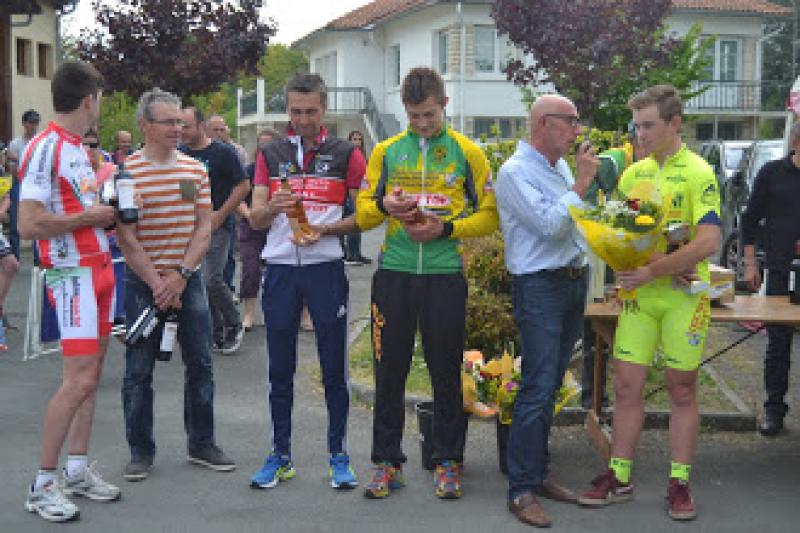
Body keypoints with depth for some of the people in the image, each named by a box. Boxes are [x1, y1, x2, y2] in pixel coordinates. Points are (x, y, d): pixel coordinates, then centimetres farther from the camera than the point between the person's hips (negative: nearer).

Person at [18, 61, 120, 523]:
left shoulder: (78, 148, 14)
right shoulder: (45, 149, -15)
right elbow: (30, 225, -22)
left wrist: (107, 212, 8)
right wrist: (89, 216, -14)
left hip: (100, 268, 9)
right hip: (73, 274, -9)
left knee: (92, 374, 11)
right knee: (79, 380, -11)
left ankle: (77, 469, 20)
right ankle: (43, 484, -1)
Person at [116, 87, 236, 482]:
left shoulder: (195, 169, 6)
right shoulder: (126, 172, -7)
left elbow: (205, 227, 3)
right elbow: (125, 237, -10)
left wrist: (181, 276, -9)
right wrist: (157, 283, -13)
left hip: (188, 279, 4)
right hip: (143, 283, -3)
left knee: (200, 364, 8)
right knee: (138, 371, 3)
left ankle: (201, 444, 21)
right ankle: (141, 451, 16)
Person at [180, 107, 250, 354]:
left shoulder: (223, 152, -6)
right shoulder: (180, 153, 9)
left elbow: (243, 186, -7)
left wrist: (219, 215, -13)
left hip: (217, 226, -6)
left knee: (211, 279, -15)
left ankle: (234, 325, 6)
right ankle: (217, 332, 19)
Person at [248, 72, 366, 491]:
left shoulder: (345, 154, 3)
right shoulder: (270, 154, 9)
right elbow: (254, 218, 5)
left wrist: (325, 229, -15)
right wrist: (272, 208, -18)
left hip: (326, 268, -2)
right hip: (280, 268, 2)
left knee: (334, 368, 3)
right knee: (280, 370, 7)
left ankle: (339, 455, 14)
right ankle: (280, 456, 17)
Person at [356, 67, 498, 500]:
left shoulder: (466, 153, 4)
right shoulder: (386, 151, 9)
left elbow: (489, 215, 2)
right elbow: (362, 214, 9)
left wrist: (445, 228, -13)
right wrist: (384, 206, -13)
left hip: (445, 274, -1)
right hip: (394, 274, 2)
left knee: (446, 373, 6)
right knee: (389, 371, 6)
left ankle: (447, 463, 18)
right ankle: (387, 462, 17)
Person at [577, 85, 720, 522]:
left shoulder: (698, 174, -8)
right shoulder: (633, 174, 9)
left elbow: (708, 242, -17)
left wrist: (653, 270, -24)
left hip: (682, 295, -4)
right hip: (638, 293, 5)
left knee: (682, 389, 5)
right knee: (626, 385, 4)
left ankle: (679, 483, 16)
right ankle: (619, 477, 15)